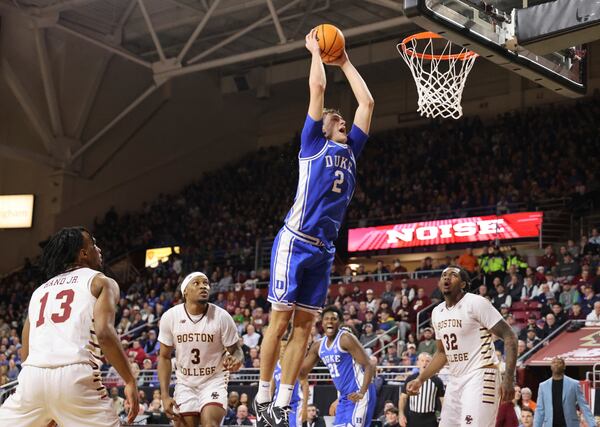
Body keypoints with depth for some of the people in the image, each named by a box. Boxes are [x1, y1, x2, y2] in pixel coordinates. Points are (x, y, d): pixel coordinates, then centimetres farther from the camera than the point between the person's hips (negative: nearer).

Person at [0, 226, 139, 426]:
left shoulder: (39, 290, 27)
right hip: (75, 376, -4)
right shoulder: (100, 282, 11)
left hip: (32, 374, 5)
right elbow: (104, 333, -7)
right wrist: (130, 381, -5)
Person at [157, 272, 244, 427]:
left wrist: (235, 360, -30)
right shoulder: (170, 317, -9)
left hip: (214, 381, -2)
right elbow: (164, 357, 0)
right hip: (185, 384, 2)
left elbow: (235, 350, -4)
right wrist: (165, 395, -7)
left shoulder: (221, 316, -14)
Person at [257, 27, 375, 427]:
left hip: (324, 249, 6)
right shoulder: (314, 144, 4)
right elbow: (317, 88, -1)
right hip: (295, 242, -6)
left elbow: (367, 101, 21)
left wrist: (345, 63, 26)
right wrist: (316, 51, 11)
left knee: (303, 326, 4)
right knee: (280, 320, -5)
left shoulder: (350, 150, 19)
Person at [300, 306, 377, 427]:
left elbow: (369, 366, -17)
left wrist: (362, 392, -30)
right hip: (344, 397, 9)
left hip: (358, 395, -8)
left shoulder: (346, 338, -14)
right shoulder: (318, 346, 9)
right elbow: (302, 373, 15)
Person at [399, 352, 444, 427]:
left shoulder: (437, 381, 1)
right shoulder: (410, 379, 2)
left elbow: (443, 400, 3)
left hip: (430, 419, 0)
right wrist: (401, 414, -6)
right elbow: (403, 397, 5)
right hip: (412, 418, 1)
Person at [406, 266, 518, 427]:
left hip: (480, 375, -8)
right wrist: (420, 379, 15)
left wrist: (508, 379, -22)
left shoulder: (476, 303, -12)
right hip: (455, 380, 8)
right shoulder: (437, 312, 11)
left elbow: (509, 337, -13)